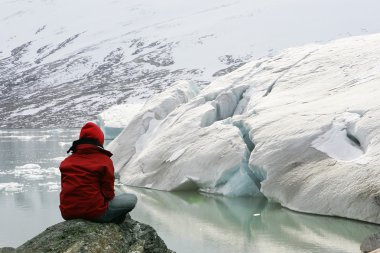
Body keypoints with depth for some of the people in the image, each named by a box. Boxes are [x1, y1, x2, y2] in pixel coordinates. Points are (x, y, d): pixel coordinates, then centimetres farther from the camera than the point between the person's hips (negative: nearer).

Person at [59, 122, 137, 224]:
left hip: (67, 213, 6)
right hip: (95, 213, -6)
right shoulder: (104, 161, -6)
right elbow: (108, 193, -5)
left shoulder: (67, 161, 8)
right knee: (132, 199, 8)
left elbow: (65, 189, 14)